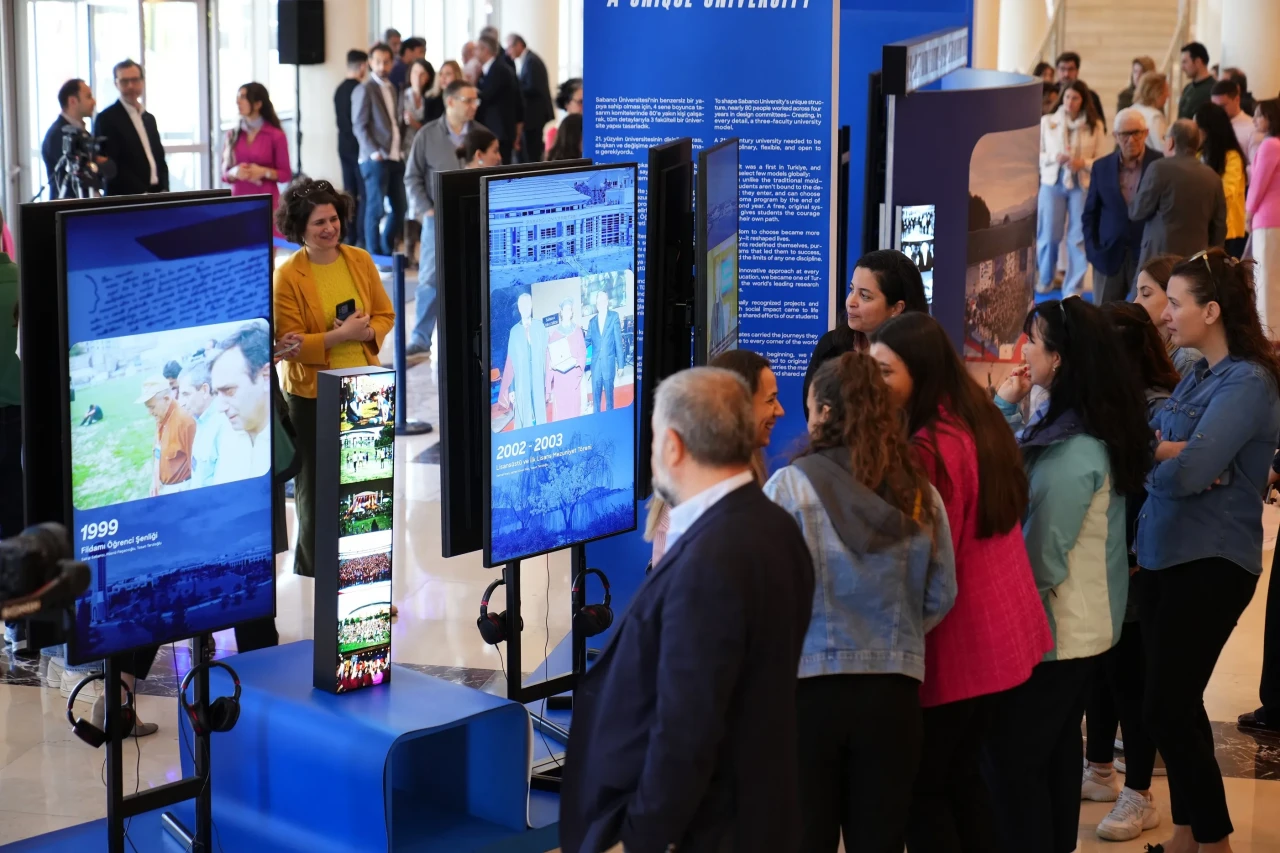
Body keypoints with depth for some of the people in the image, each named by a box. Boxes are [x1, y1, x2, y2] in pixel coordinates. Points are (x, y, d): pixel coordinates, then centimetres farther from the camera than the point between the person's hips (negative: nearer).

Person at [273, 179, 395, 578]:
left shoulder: (360, 260, 2)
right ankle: (312, 574, 23)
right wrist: (340, 335, -21)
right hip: (311, 395, -3)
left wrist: (366, 331, -13)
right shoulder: (287, 275, -10)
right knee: (315, 487, 8)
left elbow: (385, 315, 9)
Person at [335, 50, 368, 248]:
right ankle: (362, 237, -7)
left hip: (344, 146, 8)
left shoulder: (340, 90, 8)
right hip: (359, 146, -8)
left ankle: (350, 235, 13)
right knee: (365, 193, -4)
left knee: (350, 193, 10)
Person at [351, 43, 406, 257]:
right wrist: (374, 152, -18)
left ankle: (386, 250, 24)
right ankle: (374, 254, 4)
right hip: (376, 159, -7)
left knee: (398, 207, 10)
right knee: (376, 209, -3)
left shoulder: (391, 88, 16)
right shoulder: (365, 90, -7)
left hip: (395, 158, 7)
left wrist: (400, 149, 10)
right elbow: (359, 126, -10)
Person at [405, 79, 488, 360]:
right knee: (429, 279, -2)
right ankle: (421, 340, 4)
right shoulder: (427, 135, -1)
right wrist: (426, 210, -6)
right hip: (439, 219, -1)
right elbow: (413, 177, 3)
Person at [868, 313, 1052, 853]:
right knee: (962, 774, 19)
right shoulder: (981, 421, 6)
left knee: (922, 787, 0)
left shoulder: (929, 449, -23)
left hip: (954, 643, -9)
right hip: (1002, 632, 9)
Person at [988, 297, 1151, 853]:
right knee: (1058, 746, 21)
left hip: (1053, 633, -10)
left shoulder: (1071, 452, -25)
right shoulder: (1092, 427, 5)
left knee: (1011, 759, -1)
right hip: (1087, 624, 10)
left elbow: (1041, 557, -24)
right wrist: (1007, 406, 5)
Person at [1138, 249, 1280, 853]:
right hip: (1164, 556, 8)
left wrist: (1145, 449, -7)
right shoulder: (1198, 377, 12)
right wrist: (1174, 453, -15)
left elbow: (1185, 470, -25)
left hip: (1209, 565, -8)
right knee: (1176, 702, 14)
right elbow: (1154, 449, 6)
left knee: (1169, 708, -4)